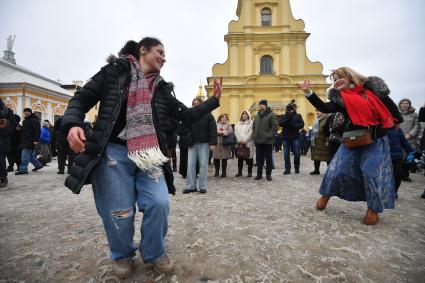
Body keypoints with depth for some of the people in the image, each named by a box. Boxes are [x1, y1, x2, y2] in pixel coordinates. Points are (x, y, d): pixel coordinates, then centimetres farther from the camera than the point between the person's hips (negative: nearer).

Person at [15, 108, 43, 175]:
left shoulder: (34, 120, -10)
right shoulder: (25, 121, 20)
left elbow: (38, 131, -19)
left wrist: (36, 140, -25)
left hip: (30, 141, -10)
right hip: (25, 141, 10)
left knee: (25, 156, -10)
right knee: (31, 155, 14)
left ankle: (23, 169, -7)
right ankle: (38, 164, 26)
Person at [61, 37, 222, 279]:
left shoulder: (162, 88, 14)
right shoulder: (113, 71, 5)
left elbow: (188, 115, 14)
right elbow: (81, 99, 3)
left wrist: (214, 100, 9)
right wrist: (73, 124, -16)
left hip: (149, 154, 3)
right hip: (113, 151, -3)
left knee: (159, 203, -9)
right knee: (119, 211, 0)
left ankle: (154, 253, 22)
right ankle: (123, 256, 33)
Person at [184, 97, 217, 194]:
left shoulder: (208, 115, 0)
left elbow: (213, 130, -6)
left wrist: (213, 142, -14)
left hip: (204, 144, -3)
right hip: (192, 143, 3)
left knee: (203, 165, 2)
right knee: (190, 165, 2)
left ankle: (202, 186, 12)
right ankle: (190, 186, 11)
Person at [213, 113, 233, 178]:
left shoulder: (228, 125, 6)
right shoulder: (216, 124, 14)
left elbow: (231, 132, -8)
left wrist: (223, 132, -12)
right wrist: (217, 132, -12)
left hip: (225, 144, -2)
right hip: (217, 143, 2)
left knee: (224, 158, 2)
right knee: (216, 158, 2)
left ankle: (224, 172, 13)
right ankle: (217, 172, 18)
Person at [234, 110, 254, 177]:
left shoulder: (251, 123, 3)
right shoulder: (238, 124, 17)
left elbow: (250, 133, -8)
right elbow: (236, 132, 7)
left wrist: (244, 140, -15)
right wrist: (239, 140, -7)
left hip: (248, 143, -4)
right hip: (239, 143, 4)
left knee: (249, 157, -1)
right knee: (240, 157, 5)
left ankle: (250, 172, 6)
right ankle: (239, 172, 14)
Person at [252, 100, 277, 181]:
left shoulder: (271, 114, -4)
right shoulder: (257, 115, 15)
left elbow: (274, 127, -11)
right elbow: (254, 126, 20)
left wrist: (269, 136, -17)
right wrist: (254, 135, 7)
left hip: (267, 141, -5)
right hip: (258, 141, 5)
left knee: (269, 159, 5)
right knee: (259, 158, 10)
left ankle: (268, 174, 15)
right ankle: (259, 174, 20)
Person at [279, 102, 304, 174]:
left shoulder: (298, 116, 6)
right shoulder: (284, 116, 8)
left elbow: (302, 125, -5)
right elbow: (280, 123, -8)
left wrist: (294, 125, -18)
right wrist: (287, 118, -17)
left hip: (295, 137, -1)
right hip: (285, 137, 1)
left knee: (297, 154, 1)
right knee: (286, 154, 3)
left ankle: (297, 168, 18)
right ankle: (287, 169, 10)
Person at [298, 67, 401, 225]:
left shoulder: (372, 88, 1)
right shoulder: (339, 98, 0)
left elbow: (390, 106, 9)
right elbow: (324, 108, -19)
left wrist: (397, 122, 8)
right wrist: (308, 92, -26)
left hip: (376, 140, 0)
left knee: (373, 172, -8)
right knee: (338, 168, -4)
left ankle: (373, 209, 11)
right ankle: (326, 195, 19)